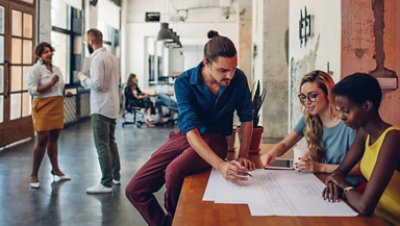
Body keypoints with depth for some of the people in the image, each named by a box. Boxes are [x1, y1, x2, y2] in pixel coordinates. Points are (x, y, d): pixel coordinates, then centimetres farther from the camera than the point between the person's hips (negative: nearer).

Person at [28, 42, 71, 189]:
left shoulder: (56, 69, 15)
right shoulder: (36, 69, -7)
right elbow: (32, 89, -15)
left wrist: (66, 93, 4)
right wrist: (50, 83, -24)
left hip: (57, 107, 7)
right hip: (43, 108, -7)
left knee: (53, 139, 13)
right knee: (42, 140, -6)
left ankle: (55, 169, 24)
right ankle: (34, 175, 3)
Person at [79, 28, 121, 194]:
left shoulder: (97, 58, -15)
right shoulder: (112, 57, 11)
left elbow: (97, 84, -22)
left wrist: (83, 77, -5)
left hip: (101, 108, -9)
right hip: (112, 106, 9)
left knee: (102, 146, -6)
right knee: (111, 142, 18)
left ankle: (106, 183, -3)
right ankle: (116, 176, 26)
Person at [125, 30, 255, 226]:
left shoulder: (239, 79, -14)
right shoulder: (184, 82, -19)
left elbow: (246, 117, 2)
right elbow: (190, 129, -30)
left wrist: (243, 155, -9)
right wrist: (220, 165, -44)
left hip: (213, 139, -1)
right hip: (184, 136, 2)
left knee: (174, 171, -33)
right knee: (134, 190, -7)